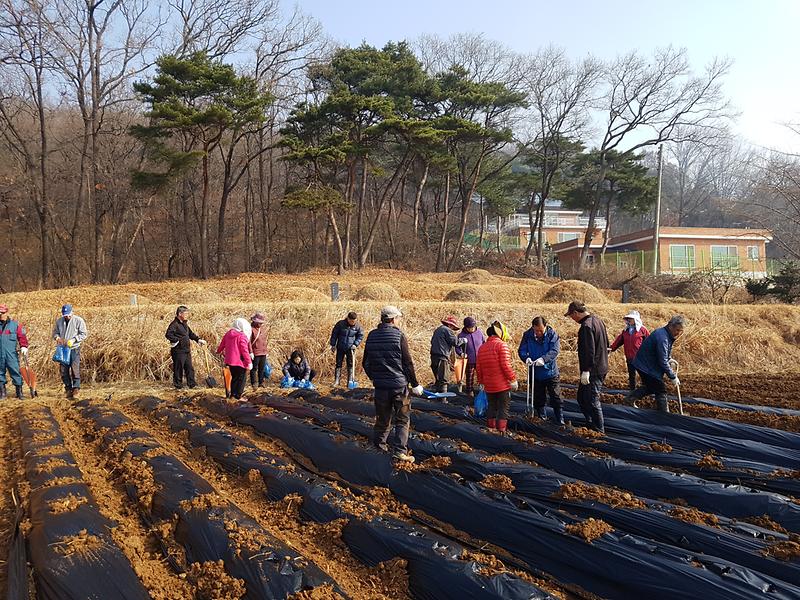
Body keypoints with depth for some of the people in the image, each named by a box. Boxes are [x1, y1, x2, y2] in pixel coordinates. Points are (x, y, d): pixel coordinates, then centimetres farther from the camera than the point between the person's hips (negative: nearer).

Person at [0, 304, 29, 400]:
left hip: (11, 353, -2)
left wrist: (23, 347, -9)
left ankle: (19, 391, 3)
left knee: (15, 372, -4)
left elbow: (21, 336, 3)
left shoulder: (14, 324, 5)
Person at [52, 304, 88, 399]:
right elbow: (55, 332, 18)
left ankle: (76, 389, -3)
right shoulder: (59, 321, 9)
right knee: (64, 370, 5)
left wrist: (73, 340, -17)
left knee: (75, 369, -10)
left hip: (74, 349, -4)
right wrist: (57, 338, -5)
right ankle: (68, 389, 16)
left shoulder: (78, 321, -4)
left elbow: (84, 334, -5)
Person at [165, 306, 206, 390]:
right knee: (178, 369, 0)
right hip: (178, 351, -9)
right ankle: (178, 386, 9)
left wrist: (198, 340, 15)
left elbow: (191, 334, 26)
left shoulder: (184, 324, 15)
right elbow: (168, 335, -24)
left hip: (187, 350, 9)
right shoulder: (174, 324, -14)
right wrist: (178, 340, -23)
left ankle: (192, 384, 18)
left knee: (189, 368, 11)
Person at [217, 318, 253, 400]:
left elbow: (222, 344, 21)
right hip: (240, 362, -8)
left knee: (234, 377, 22)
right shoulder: (242, 336, -17)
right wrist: (249, 362, -13)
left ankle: (233, 393, 29)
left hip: (230, 361, 8)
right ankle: (238, 396, 6)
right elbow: (245, 351, -19)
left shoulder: (228, 334, 6)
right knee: (241, 379, 4)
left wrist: (219, 351, 42)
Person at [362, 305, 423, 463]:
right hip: (399, 385, -4)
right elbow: (407, 363, -10)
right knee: (402, 420, 6)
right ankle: (400, 451, 1)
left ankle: (379, 446, 23)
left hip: (380, 385, 4)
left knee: (383, 419, 16)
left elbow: (365, 362, 11)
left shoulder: (372, 336, 4)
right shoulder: (399, 336, -10)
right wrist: (415, 384, -1)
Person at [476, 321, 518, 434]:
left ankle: (491, 428, 19)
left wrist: (481, 382, 20)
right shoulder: (502, 345, -10)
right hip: (502, 384, -6)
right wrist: (513, 380, -10)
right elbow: (506, 365, -17)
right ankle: (502, 430, -2)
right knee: (503, 408, 2)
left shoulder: (482, 348, 10)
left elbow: (478, 368, 11)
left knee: (492, 407, 17)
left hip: (489, 385, 6)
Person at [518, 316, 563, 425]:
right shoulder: (528, 335, -7)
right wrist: (526, 358, -29)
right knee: (538, 399, 14)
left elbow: (555, 350, -21)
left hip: (551, 372, -2)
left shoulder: (552, 334, -12)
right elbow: (522, 350, -6)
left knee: (556, 398, 5)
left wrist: (543, 359, -36)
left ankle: (559, 419, 18)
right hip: (535, 373, 2)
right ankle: (541, 419, 30)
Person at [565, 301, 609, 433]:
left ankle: (599, 431, 5)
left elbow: (589, 351, -25)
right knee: (582, 397, 19)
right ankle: (590, 423, 24)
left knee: (592, 401, -2)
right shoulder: (598, 321, 11)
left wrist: (586, 371, -23)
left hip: (593, 371, -10)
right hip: (602, 367, 10)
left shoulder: (586, 326, -20)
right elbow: (606, 344, 19)